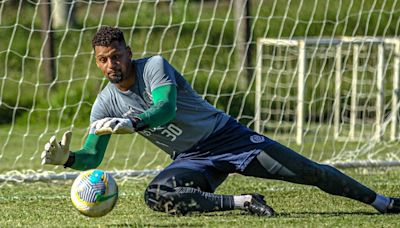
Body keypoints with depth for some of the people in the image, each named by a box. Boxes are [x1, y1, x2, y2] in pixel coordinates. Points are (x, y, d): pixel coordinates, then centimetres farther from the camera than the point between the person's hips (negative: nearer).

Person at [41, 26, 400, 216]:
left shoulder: (154, 66, -17)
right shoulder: (105, 105, -3)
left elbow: (167, 108, -34)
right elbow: (92, 157, -2)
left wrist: (132, 124, -52)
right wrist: (67, 159, -24)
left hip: (227, 136, -3)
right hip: (192, 161, 3)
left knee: (311, 173, -5)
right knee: (156, 195, -31)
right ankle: (241, 203, -21)